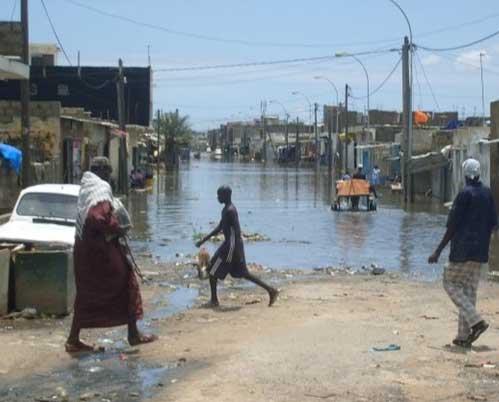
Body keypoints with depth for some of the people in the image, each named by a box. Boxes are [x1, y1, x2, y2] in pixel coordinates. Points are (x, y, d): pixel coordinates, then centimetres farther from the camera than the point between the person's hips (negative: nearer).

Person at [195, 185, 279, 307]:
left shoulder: (230, 211, -18)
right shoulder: (227, 209, 14)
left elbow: (237, 231, -23)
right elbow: (219, 227, 22)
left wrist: (236, 251, -26)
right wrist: (204, 239, 23)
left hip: (231, 244, -10)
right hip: (231, 244, 10)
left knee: (212, 271, 2)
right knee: (242, 272, 13)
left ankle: (214, 300, 11)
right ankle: (271, 290, 11)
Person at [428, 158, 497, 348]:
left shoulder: (465, 194, -13)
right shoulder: (487, 194, 8)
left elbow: (452, 226, -14)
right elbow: (493, 223, 11)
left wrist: (438, 252, -10)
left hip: (463, 249, -7)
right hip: (480, 251, 7)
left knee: (451, 283, 5)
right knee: (469, 289, 10)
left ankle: (476, 320, -11)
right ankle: (464, 336, 10)